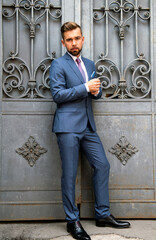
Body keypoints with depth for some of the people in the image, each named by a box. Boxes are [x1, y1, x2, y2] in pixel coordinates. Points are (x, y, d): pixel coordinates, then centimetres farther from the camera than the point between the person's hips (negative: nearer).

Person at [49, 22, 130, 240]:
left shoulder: (90, 64, 18)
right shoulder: (58, 64, -2)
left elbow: (97, 92, 21)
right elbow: (57, 94, -12)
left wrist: (96, 90, -3)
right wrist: (85, 87, -15)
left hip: (88, 126, 7)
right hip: (68, 126, -6)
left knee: (102, 166, 6)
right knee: (70, 174, -2)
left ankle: (103, 215, 18)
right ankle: (72, 221, 10)